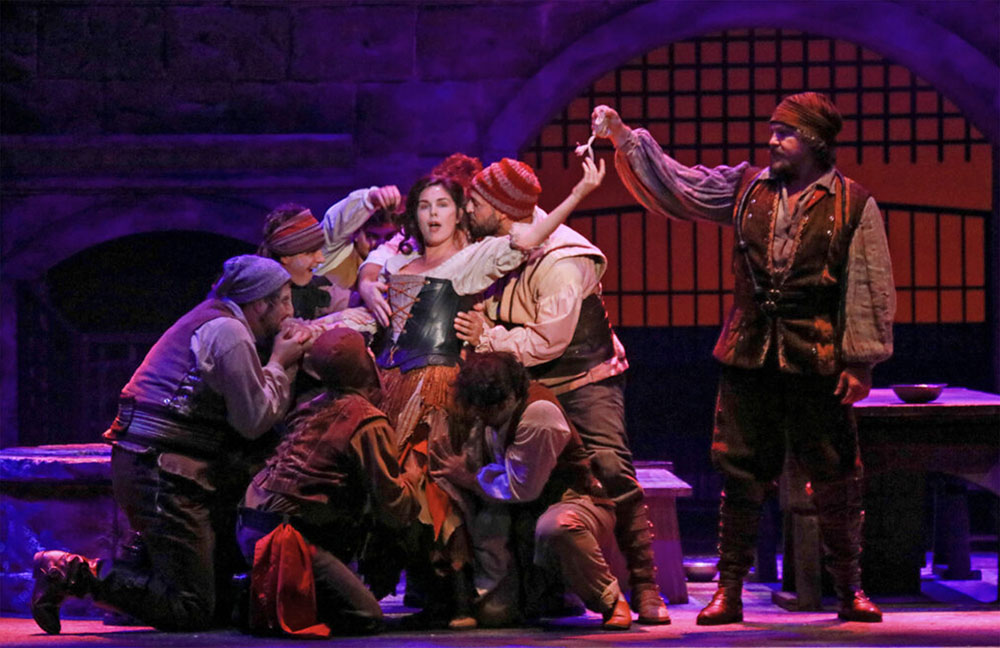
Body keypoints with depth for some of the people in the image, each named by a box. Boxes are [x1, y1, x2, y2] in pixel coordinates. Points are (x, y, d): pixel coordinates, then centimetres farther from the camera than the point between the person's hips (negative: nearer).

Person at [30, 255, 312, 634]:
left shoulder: (211, 321, 21)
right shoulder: (228, 332, -10)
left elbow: (245, 413, 22)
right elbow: (254, 421, -8)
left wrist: (282, 362, 15)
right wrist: (280, 363, 4)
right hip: (165, 472, -11)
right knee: (193, 610, -13)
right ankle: (74, 574, -11)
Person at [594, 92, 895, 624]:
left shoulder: (854, 206, 0)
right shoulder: (745, 188, 10)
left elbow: (869, 291, -1)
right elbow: (676, 188, 6)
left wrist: (860, 361, -6)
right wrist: (626, 141, -5)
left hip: (817, 361, -3)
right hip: (748, 358, 3)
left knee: (834, 480, 3)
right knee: (740, 475, 4)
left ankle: (849, 590, 15)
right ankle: (729, 590, 10)